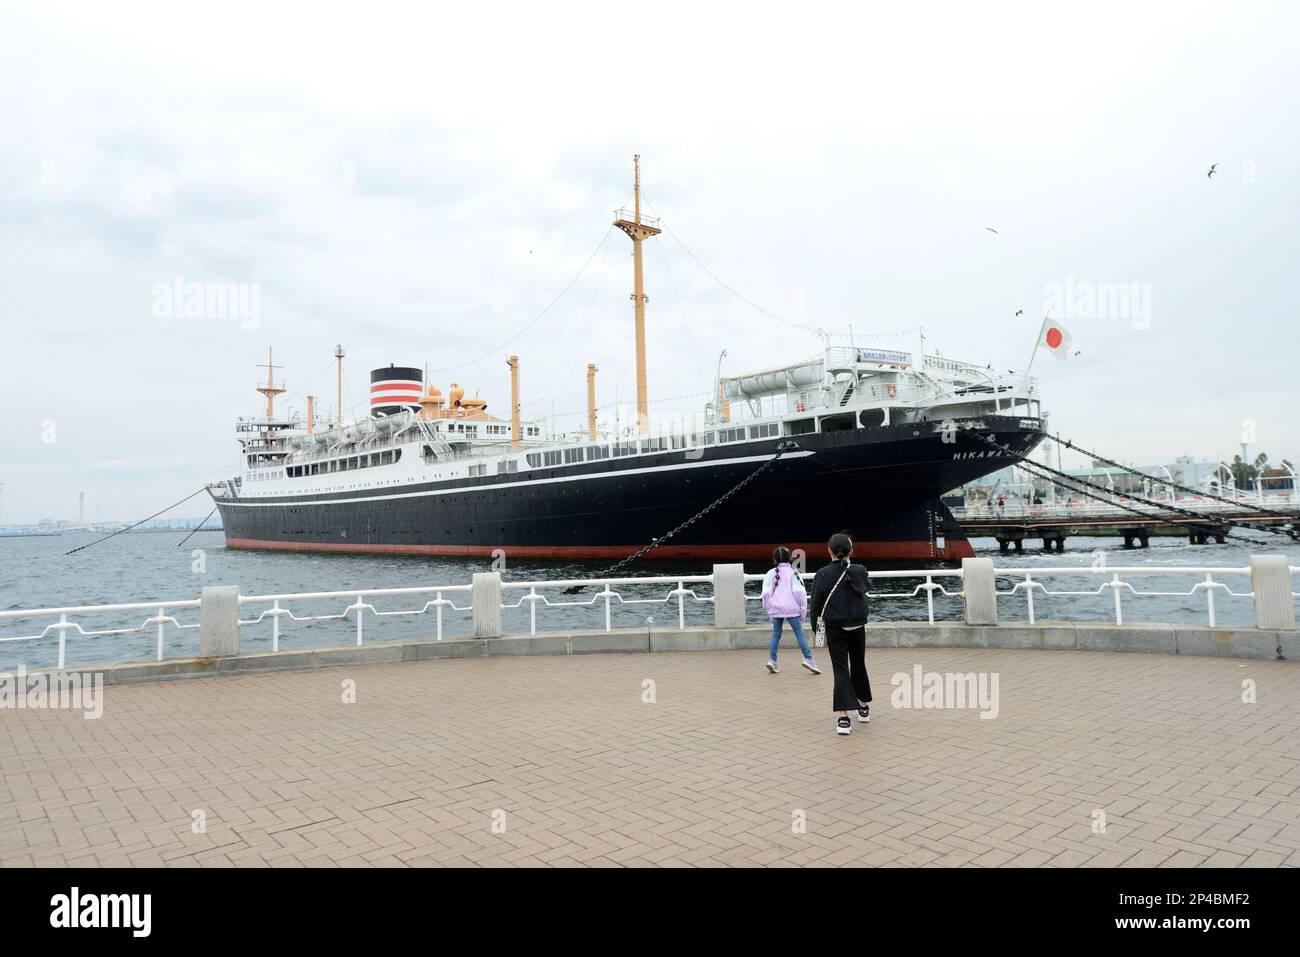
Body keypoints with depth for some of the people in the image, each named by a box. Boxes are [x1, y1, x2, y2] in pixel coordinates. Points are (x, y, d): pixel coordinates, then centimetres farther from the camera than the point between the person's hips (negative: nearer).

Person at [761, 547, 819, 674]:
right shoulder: (793, 572, 0)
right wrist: (802, 609, 2)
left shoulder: (771, 573, 5)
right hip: (791, 608, -2)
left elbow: (766, 593, 1)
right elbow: (799, 591, -5)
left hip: (775, 608, 2)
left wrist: (768, 609, 12)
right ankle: (808, 659, -11)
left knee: (776, 633, 11)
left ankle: (772, 660, 5)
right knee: (799, 633, -2)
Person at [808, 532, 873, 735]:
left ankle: (843, 717, -9)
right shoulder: (860, 571, -7)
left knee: (841, 669, 1)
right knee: (858, 665, 20)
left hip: (834, 629, -2)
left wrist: (815, 628, 4)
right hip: (857, 627, 2)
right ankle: (864, 707, 37)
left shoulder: (823, 575, -11)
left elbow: (815, 604, -7)